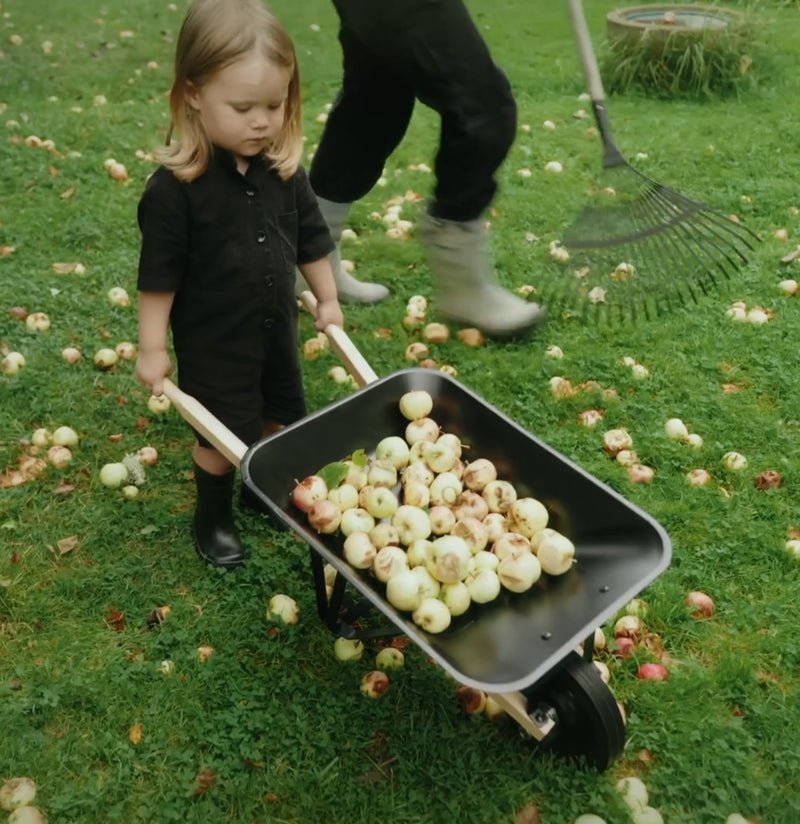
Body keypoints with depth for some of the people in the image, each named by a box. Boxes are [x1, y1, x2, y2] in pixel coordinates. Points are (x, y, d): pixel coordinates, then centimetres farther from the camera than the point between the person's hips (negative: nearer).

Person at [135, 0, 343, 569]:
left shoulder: (284, 169, -7)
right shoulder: (175, 186, -22)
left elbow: (310, 238, 6)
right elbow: (160, 272, -16)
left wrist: (328, 301, 13)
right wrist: (153, 349, -12)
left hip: (278, 328, 6)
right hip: (212, 340, -5)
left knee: (281, 419, 20)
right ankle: (213, 518, 34)